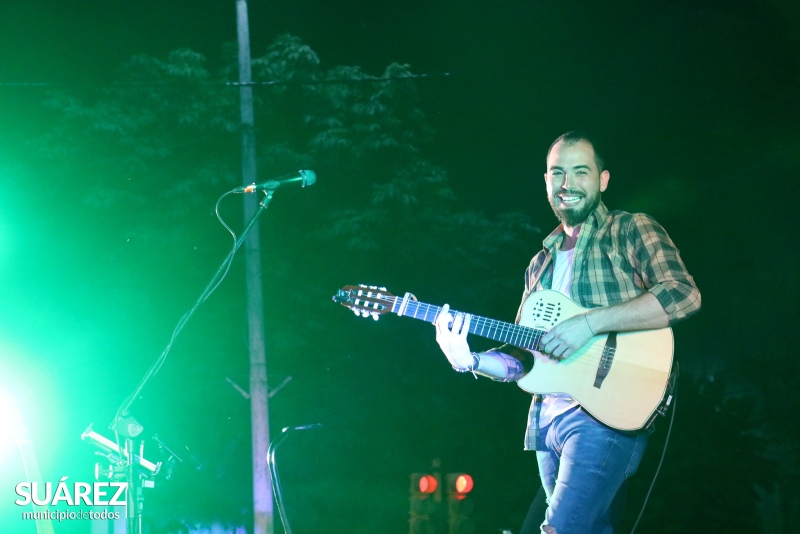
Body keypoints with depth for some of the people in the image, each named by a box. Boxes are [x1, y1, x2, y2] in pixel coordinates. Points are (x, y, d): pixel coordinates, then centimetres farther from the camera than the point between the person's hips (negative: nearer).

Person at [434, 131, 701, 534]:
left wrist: (590, 323, -22)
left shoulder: (630, 230, 1)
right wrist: (471, 361, 0)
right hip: (548, 417, 7)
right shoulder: (542, 263, 20)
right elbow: (523, 358, 20)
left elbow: (683, 295, -16)